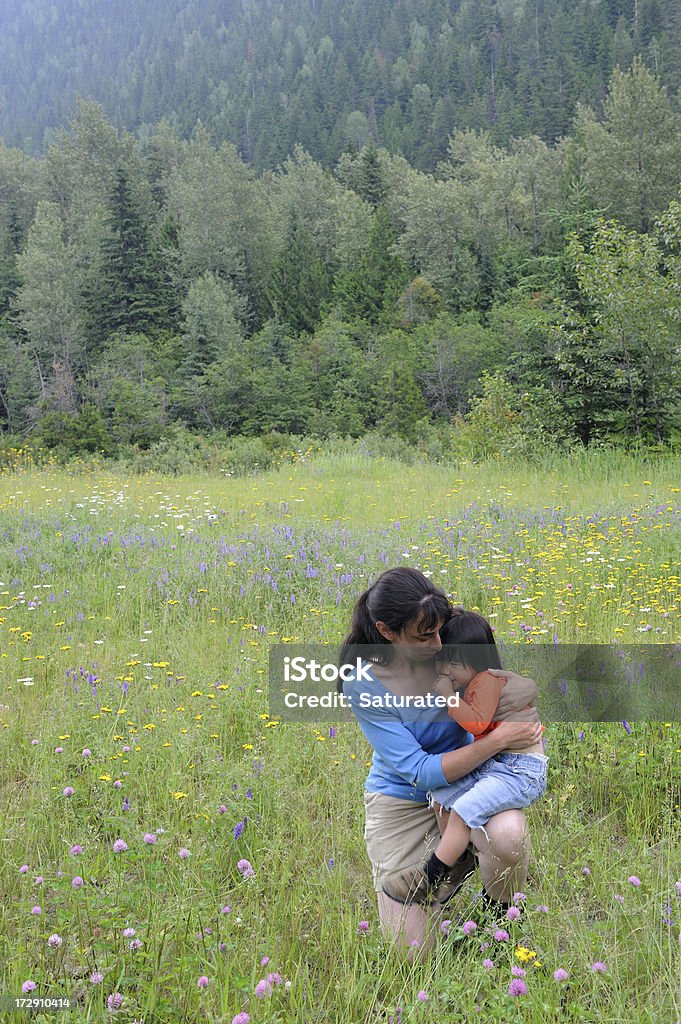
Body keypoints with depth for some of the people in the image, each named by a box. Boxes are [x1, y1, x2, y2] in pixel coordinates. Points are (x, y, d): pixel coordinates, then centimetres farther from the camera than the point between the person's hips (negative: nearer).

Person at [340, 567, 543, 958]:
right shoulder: (363, 685, -26)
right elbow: (420, 772, -27)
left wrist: (527, 718, -14)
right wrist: (499, 738, -31)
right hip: (402, 802, -2)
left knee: (507, 833, -35)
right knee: (415, 950, -4)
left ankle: (499, 911, 1)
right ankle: (457, 865, 25)